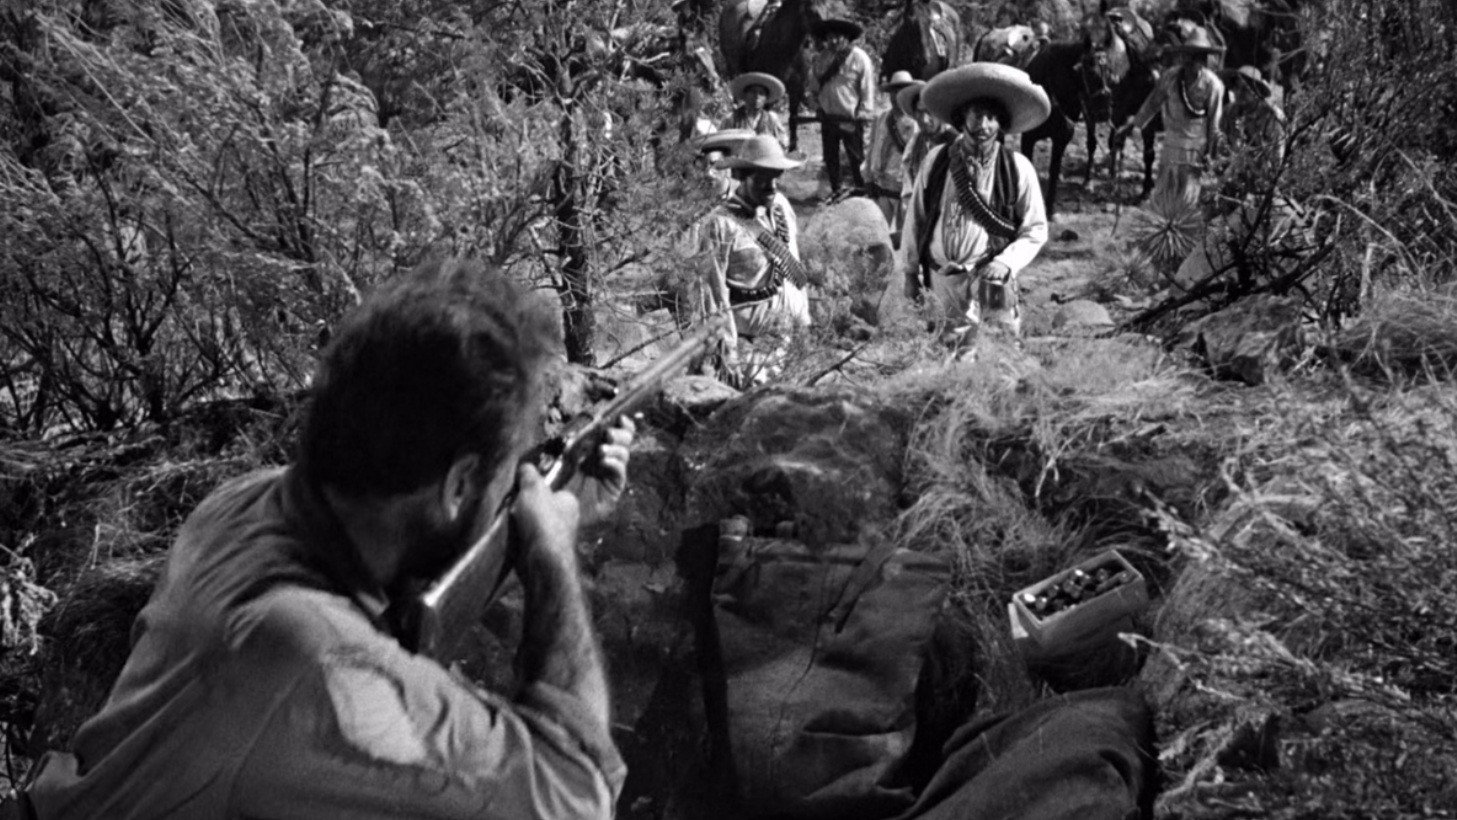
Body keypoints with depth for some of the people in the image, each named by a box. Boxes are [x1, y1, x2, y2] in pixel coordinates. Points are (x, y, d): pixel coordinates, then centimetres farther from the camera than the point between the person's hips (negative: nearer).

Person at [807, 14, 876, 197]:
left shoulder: (859, 58, -11)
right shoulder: (822, 58, 4)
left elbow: (867, 89, -10)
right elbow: (814, 79, 21)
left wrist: (862, 115, -12)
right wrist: (816, 97, 10)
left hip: (850, 119, -5)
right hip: (828, 117, 5)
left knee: (856, 157, 1)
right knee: (830, 156, 13)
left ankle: (862, 191, 15)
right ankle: (836, 190, 28)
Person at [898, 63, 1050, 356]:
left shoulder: (1017, 168, -5)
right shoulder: (937, 161, -1)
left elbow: (1036, 230, 1)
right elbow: (915, 217, 8)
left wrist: (1006, 262, -14)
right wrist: (910, 271, 11)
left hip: (989, 281, -1)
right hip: (941, 284, 2)